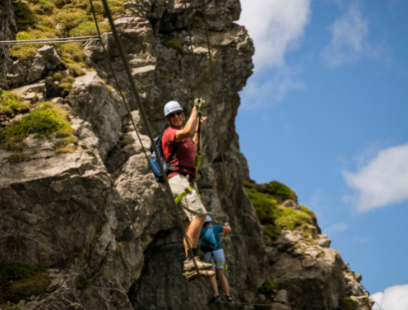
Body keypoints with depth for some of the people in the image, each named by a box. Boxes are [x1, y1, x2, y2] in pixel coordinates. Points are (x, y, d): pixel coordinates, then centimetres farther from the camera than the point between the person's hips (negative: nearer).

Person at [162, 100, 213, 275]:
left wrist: (199, 128, 42)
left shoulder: (182, 137, 26)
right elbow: (187, 132, -24)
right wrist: (195, 109, -13)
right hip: (178, 179, -10)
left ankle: (188, 264, -2)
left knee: (191, 222, 2)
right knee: (200, 214, -22)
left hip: (187, 182, 10)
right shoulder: (169, 132, -2)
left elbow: (194, 148, 47)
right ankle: (191, 258, -28)